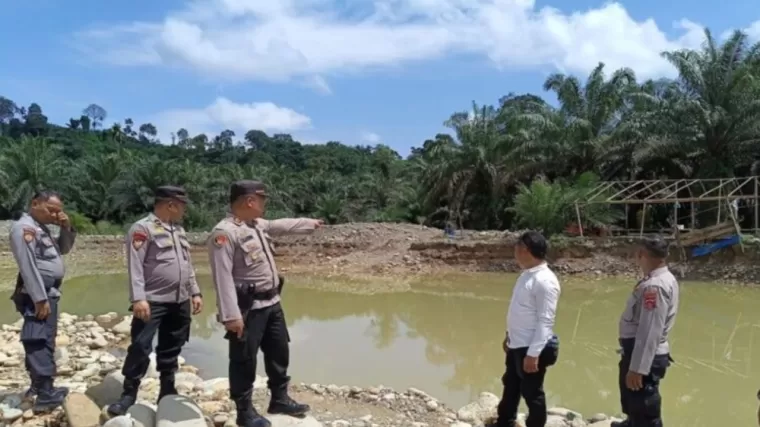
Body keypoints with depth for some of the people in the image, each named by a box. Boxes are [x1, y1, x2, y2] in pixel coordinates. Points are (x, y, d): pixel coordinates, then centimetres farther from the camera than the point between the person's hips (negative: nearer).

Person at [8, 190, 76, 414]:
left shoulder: (41, 227, 16)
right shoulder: (24, 227, -14)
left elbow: (63, 250, 22)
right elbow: (28, 266, -20)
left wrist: (67, 228, 4)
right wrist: (40, 299, -23)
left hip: (49, 293, 10)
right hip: (38, 295, -10)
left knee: (43, 342, 16)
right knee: (41, 342, -9)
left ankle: (38, 386, 26)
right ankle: (45, 396, -7)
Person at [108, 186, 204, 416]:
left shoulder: (179, 230, 15)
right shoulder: (143, 228, -9)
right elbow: (135, 266, -16)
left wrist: (195, 293, 14)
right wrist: (139, 298, -22)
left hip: (180, 302, 7)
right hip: (153, 301, -7)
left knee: (171, 350, 14)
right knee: (141, 347, -6)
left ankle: (167, 392, 25)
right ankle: (128, 394, 8)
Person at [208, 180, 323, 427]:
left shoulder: (258, 224, 10)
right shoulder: (225, 232, -20)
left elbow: (282, 226, 30)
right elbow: (222, 276, -25)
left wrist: (310, 223, 40)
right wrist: (231, 315, -28)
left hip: (271, 303, 10)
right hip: (248, 308, -10)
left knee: (279, 352, 19)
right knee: (244, 360, 4)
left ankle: (279, 399, 36)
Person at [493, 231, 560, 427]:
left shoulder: (545, 280, -22)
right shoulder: (526, 275, 7)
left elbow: (545, 321, -23)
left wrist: (533, 353, -24)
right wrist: (509, 336, 21)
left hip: (531, 348, -10)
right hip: (516, 345, 10)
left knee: (532, 394, 8)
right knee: (510, 387, 25)